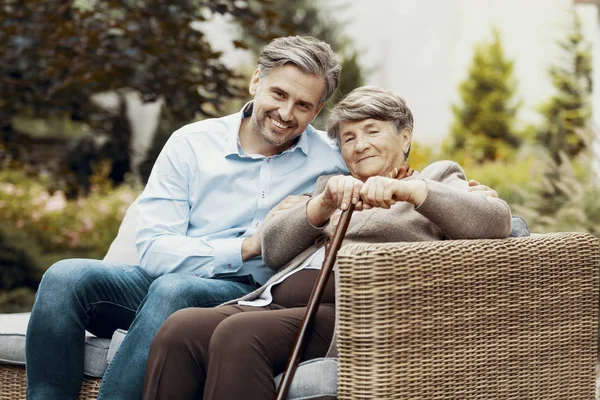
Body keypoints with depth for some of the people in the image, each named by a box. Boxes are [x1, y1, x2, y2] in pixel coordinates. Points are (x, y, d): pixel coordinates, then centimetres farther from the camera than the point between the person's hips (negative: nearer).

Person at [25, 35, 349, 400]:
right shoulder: (191, 143, 4)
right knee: (67, 276, -26)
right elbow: (154, 250, -4)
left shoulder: (331, 161, 5)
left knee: (175, 289, -35)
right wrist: (248, 246, -14)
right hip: (162, 280, 2)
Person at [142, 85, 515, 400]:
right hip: (277, 300, 6)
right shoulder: (334, 186, 35)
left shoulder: (438, 176, 21)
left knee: (238, 334, -33)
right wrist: (324, 203, -2)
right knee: (179, 329, -25)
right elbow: (273, 248, 17)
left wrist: (406, 189, -15)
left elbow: (497, 221, -2)